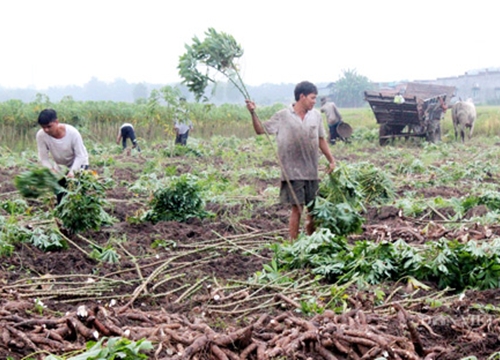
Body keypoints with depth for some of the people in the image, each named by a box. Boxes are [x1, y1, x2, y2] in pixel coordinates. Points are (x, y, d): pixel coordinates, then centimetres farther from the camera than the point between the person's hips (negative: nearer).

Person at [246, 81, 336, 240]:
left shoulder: (316, 115, 9)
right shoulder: (283, 116, -3)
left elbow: (321, 140, 17)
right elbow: (260, 130, 0)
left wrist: (331, 160, 15)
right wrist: (253, 113, -14)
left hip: (312, 172, 5)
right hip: (293, 172, -5)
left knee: (313, 210, 9)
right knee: (297, 209, -8)